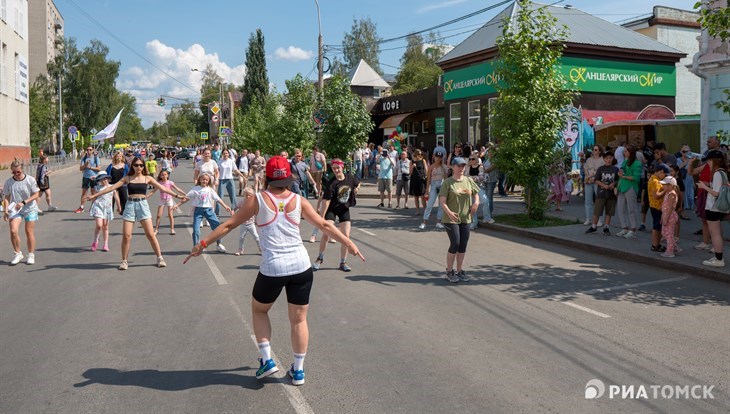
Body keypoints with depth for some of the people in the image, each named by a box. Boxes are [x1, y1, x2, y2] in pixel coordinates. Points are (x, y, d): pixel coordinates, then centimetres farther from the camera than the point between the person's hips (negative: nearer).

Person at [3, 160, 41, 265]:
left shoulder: (30, 180, -8)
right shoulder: (9, 182, 0)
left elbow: (36, 195, -8)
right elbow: (6, 197, 6)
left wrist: (23, 202, -20)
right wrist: (5, 210, -5)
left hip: (30, 209, -1)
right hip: (15, 210, 2)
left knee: (29, 232, 2)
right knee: (13, 231, -14)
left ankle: (31, 255, 16)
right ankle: (17, 253, 5)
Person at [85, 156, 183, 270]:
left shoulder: (147, 178, 6)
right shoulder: (127, 178, 7)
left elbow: (162, 188, 5)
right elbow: (112, 187, 4)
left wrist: (176, 195, 0)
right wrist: (95, 195, 0)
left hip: (143, 205, -1)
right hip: (130, 205, 1)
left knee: (151, 234, -3)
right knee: (126, 236, -3)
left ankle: (160, 258, 9)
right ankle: (124, 261, 10)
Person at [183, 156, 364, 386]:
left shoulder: (257, 200, -2)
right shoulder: (298, 200, 3)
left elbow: (229, 225, 1)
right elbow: (324, 225, 10)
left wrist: (203, 244, 11)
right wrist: (348, 243, 23)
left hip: (272, 269, -2)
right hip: (301, 266, 2)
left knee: (258, 310, 24)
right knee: (299, 319, 14)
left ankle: (267, 360, 18)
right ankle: (298, 371, 23)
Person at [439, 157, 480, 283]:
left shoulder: (469, 180, 7)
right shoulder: (447, 182, -8)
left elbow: (476, 193, 21)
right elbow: (442, 201, -13)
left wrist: (476, 202, -1)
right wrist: (449, 213, -30)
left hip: (465, 218, 5)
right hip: (451, 219, -5)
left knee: (463, 246, 9)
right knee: (455, 244, -8)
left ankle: (460, 271, 23)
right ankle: (449, 272, 8)